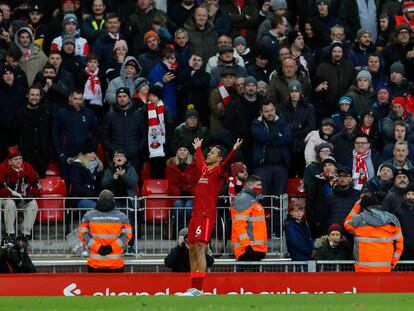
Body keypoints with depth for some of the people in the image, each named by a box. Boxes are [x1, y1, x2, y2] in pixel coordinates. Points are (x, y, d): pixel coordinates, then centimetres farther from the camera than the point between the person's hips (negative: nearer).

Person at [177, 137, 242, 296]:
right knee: (192, 249, 8)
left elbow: (226, 163, -24)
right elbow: (199, 160, 41)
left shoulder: (218, 170, -4)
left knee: (200, 248, -14)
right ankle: (193, 287, 13)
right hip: (196, 214, 9)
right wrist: (197, 149, 57)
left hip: (206, 215, -9)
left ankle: (198, 289, -18)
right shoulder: (204, 168, 18)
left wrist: (234, 150, -40)